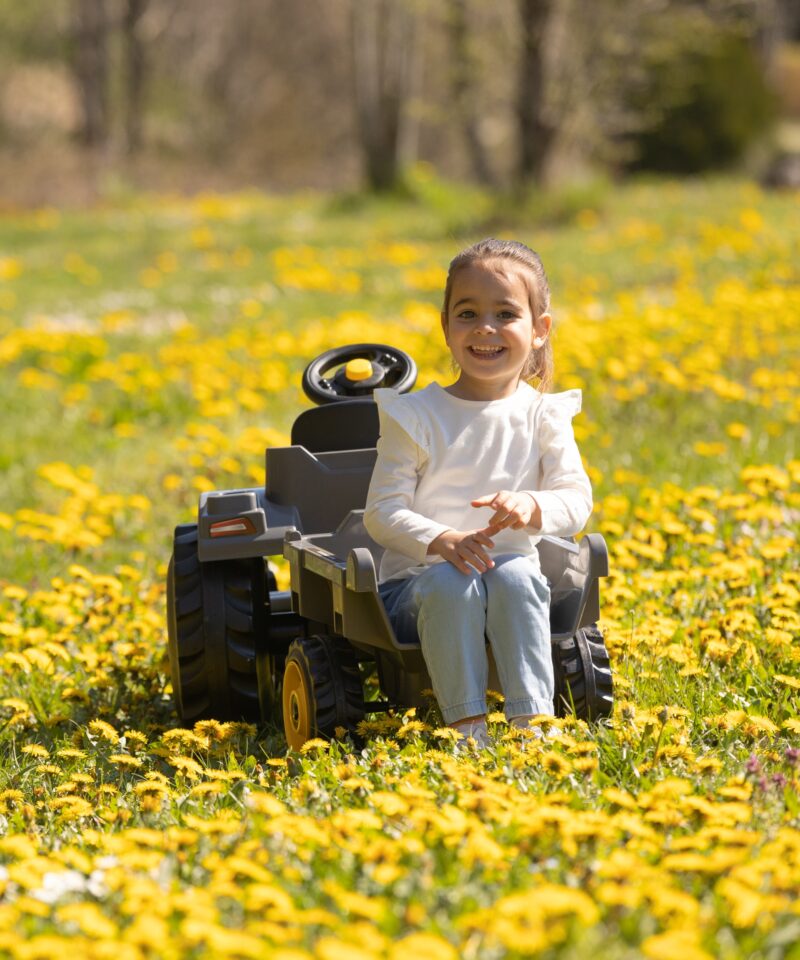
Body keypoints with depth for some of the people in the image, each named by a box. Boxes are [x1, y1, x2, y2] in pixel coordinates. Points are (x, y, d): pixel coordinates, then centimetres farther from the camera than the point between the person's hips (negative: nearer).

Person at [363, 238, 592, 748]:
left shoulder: (542, 417, 5)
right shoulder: (417, 417, -1)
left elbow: (577, 500, -3)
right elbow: (382, 512, -7)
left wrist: (533, 506, -27)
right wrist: (442, 540, -26)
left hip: (511, 568, 1)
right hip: (418, 578, -1)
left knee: (516, 576, -33)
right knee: (452, 585, -35)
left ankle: (532, 721, -38)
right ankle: (467, 725, -36)